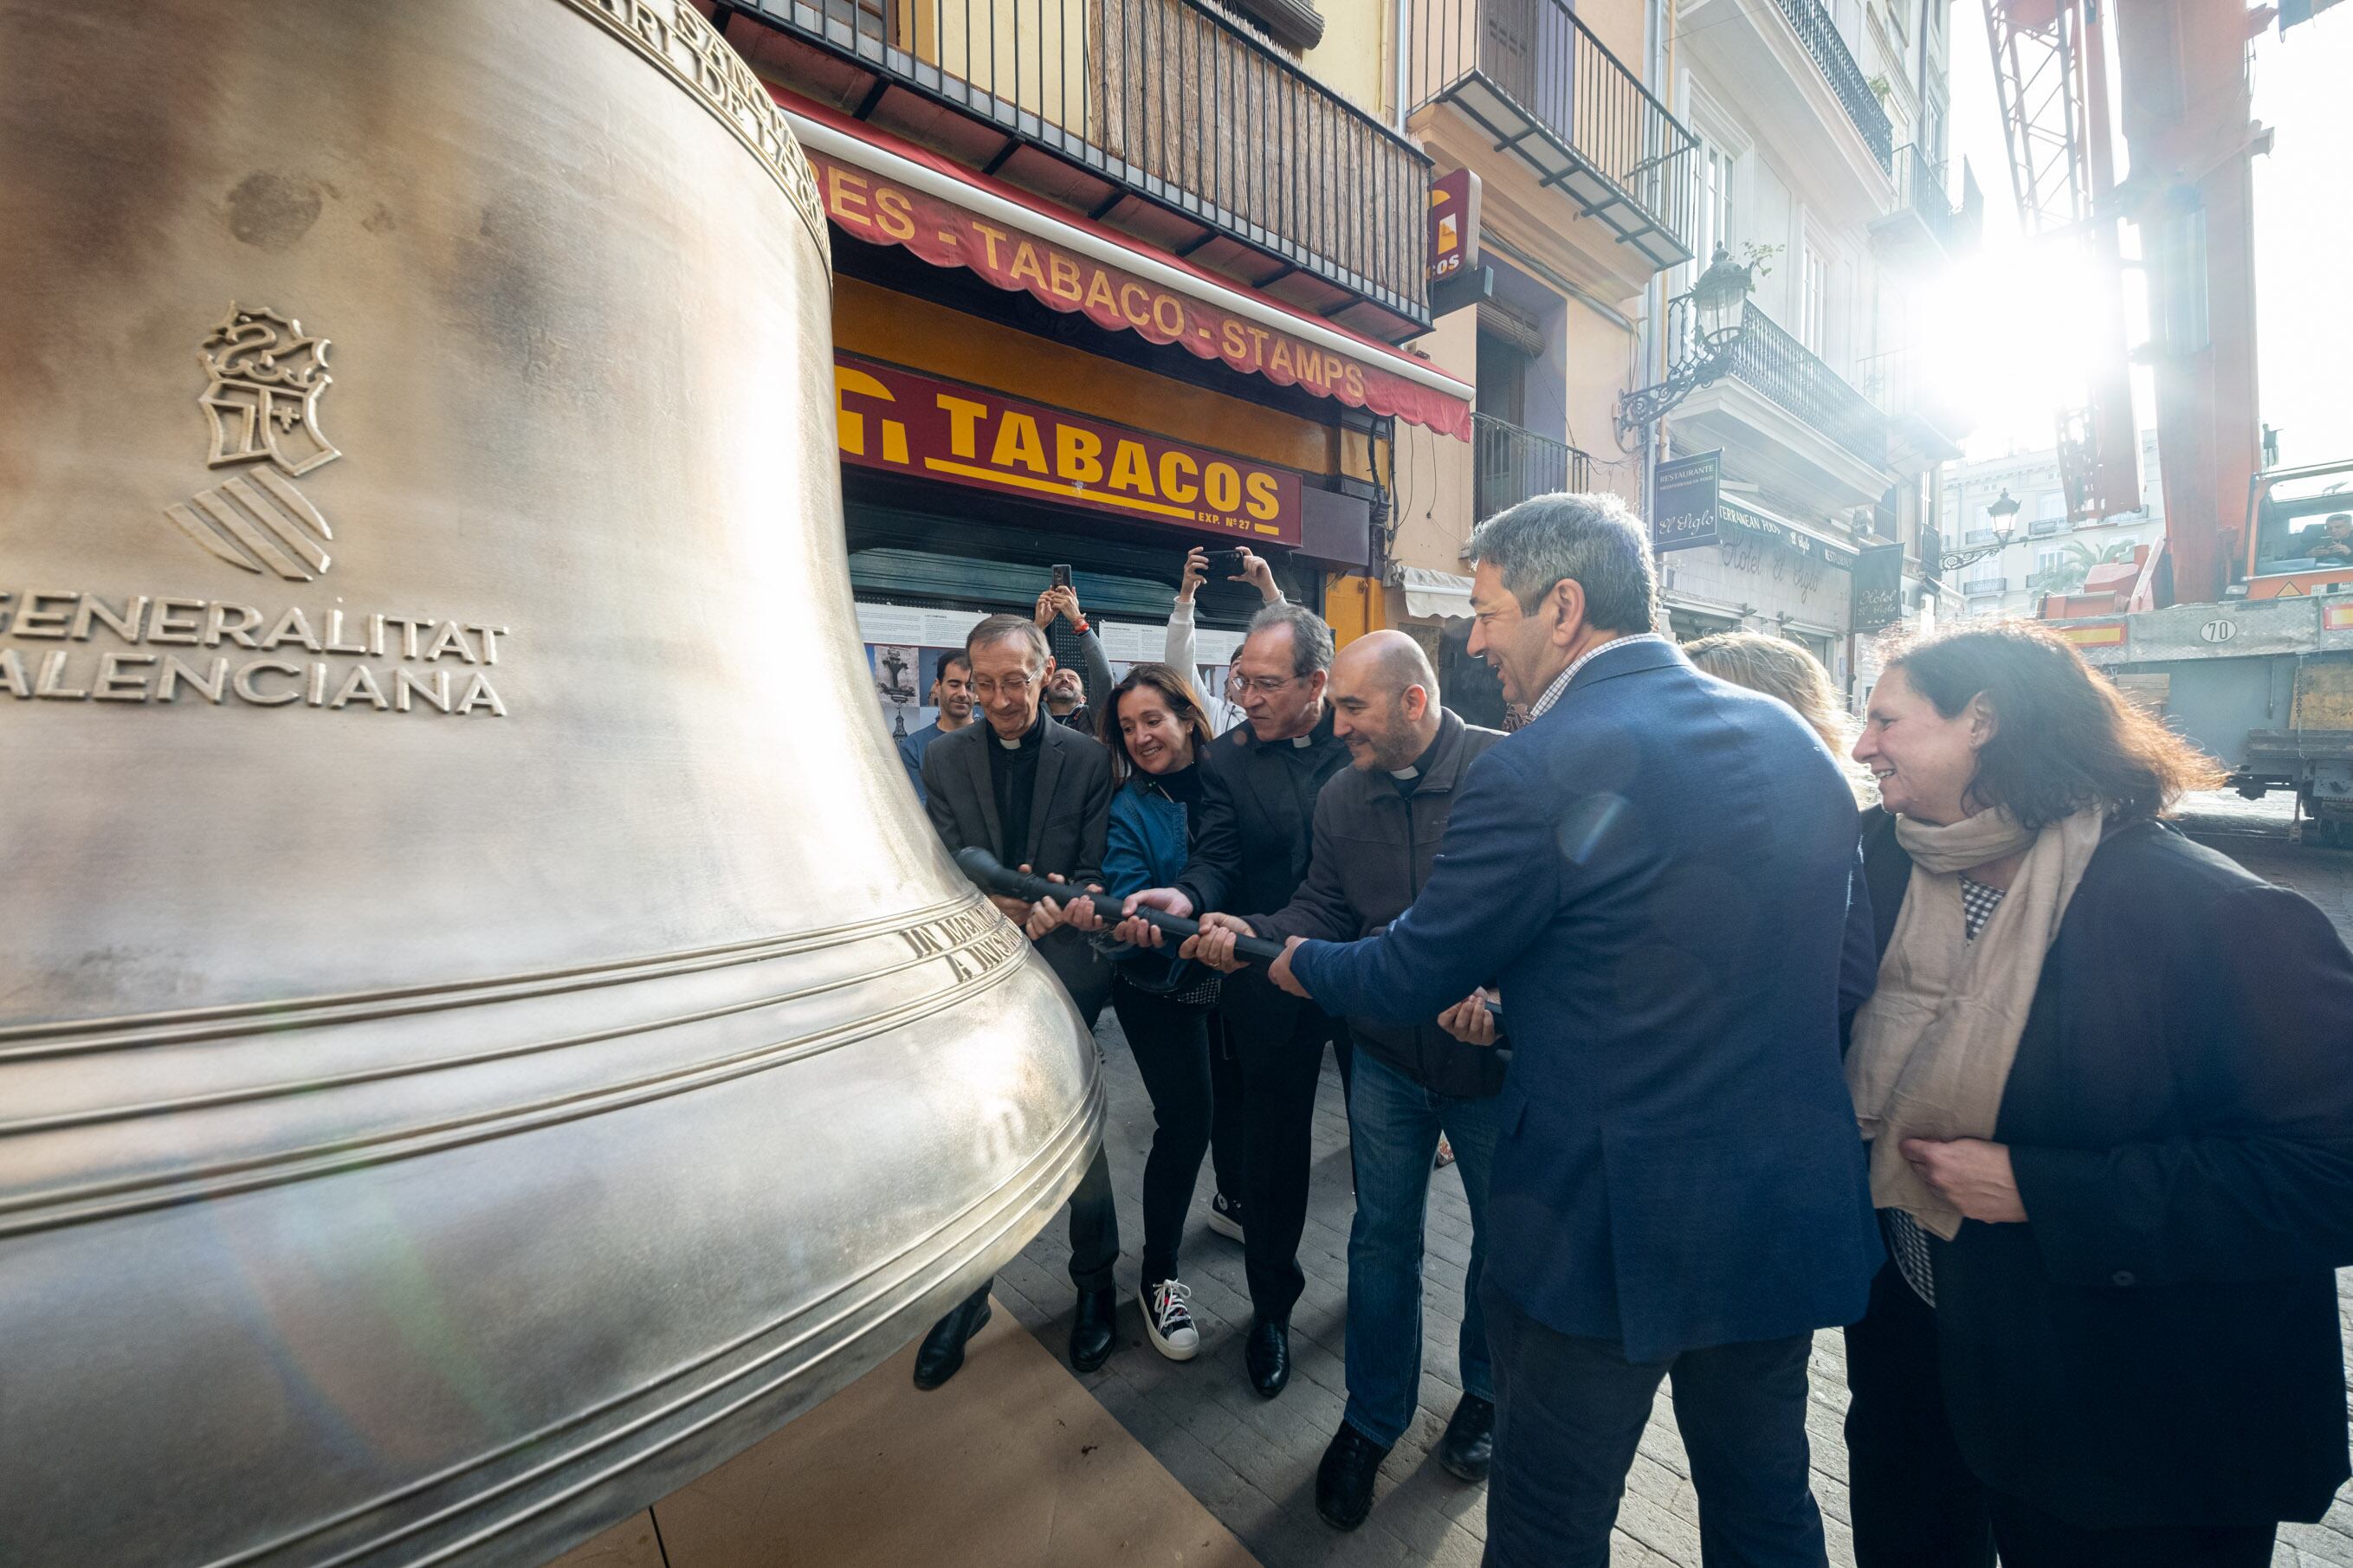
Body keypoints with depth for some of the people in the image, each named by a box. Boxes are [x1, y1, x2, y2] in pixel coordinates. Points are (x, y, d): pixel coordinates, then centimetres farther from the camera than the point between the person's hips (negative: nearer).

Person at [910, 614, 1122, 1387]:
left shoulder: (1087, 758, -2)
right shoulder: (945, 757, 3)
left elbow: (1093, 869, -2)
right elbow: (949, 864, -2)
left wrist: (1056, 904, -23)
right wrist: (997, 901, -21)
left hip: (1062, 970, -1)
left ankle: (1095, 1281, 36)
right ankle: (965, 1294, 36)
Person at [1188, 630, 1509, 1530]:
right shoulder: (1341, 797, -1)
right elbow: (1321, 912, -1)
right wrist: (1248, 935, -18)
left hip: (1492, 1057, -3)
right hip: (1389, 1057, 4)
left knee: (1502, 1232, 19)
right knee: (1383, 1236, 16)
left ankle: (1485, 1393, 48)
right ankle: (1372, 1419, 39)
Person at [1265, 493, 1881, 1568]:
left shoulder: (1537, 771, -23)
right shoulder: (1796, 742, 0)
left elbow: (1411, 974, -14)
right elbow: (1839, 950, 12)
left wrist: (1299, 963, 6)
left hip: (1603, 1226, -6)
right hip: (1793, 1211, 7)